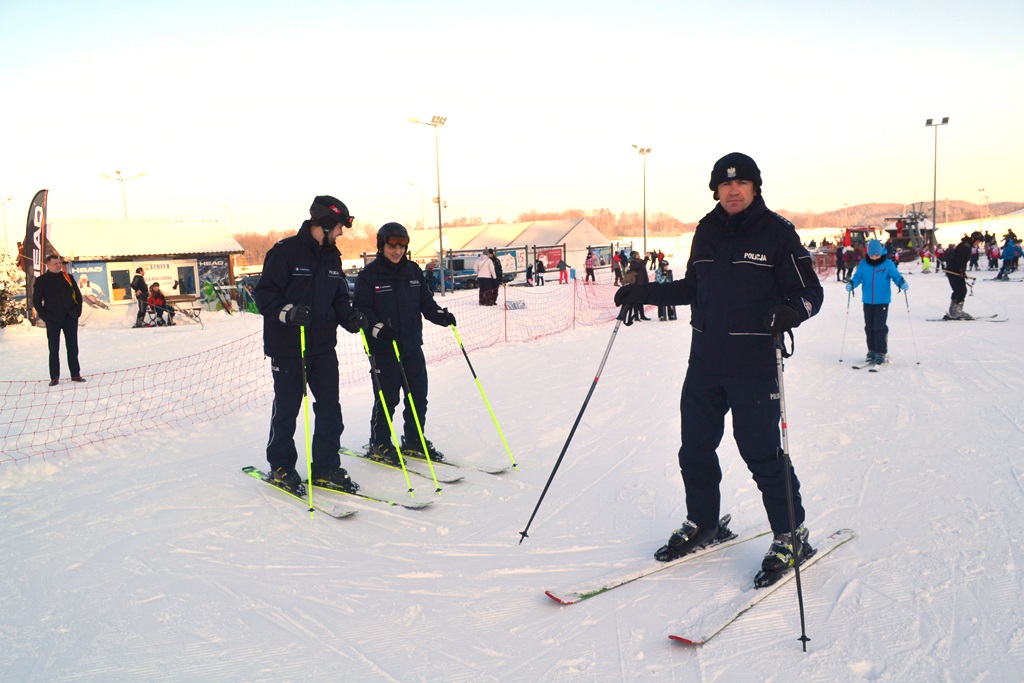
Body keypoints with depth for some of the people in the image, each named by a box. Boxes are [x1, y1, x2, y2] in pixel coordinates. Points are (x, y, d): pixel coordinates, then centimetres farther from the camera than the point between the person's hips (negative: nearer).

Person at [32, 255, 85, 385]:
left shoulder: (68, 277, 8)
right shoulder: (41, 280, -1)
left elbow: (78, 295, 13)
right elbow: (36, 301, 0)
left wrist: (77, 311, 5)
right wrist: (45, 316, -7)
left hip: (70, 318, 3)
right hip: (53, 320, -3)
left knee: (73, 348, 7)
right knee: (54, 349, 2)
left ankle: (75, 374, 13)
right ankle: (54, 377, 9)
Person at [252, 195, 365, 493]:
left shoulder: (332, 257, 11)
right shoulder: (285, 251, -11)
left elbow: (339, 298, 16)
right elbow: (263, 294, -11)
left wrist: (350, 316, -4)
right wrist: (287, 311, -28)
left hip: (323, 347, 6)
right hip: (288, 347, -6)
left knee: (330, 408, 4)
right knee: (287, 408, 6)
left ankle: (326, 466, 15)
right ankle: (281, 466, 23)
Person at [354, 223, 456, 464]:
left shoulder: (413, 271, 9)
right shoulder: (370, 274, -6)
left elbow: (425, 301, 13)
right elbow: (361, 309, -10)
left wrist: (440, 315, -4)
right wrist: (377, 327, -25)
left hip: (412, 345, 6)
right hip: (384, 348, -5)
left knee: (418, 395, 10)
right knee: (386, 398, 0)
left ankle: (414, 441, 26)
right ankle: (379, 444, 17)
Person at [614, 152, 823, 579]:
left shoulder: (777, 232, -4)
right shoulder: (706, 232, 11)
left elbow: (810, 292, -5)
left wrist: (791, 312, -26)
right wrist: (647, 293, 13)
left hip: (754, 363, -5)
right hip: (705, 359, 6)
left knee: (761, 452, -1)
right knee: (695, 448, 12)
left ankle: (791, 534, 20)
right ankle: (701, 524, 32)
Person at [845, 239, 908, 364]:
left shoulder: (888, 263, -6)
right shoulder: (863, 264, 1)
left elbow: (896, 276, -6)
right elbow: (858, 277, 0)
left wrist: (902, 283, -26)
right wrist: (851, 283, -20)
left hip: (882, 301, -3)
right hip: (867, 301, 4)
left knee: (879, 327, -8)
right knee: (869, 327, 10)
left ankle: (881, 353, -1)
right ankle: (872, 351, 22)